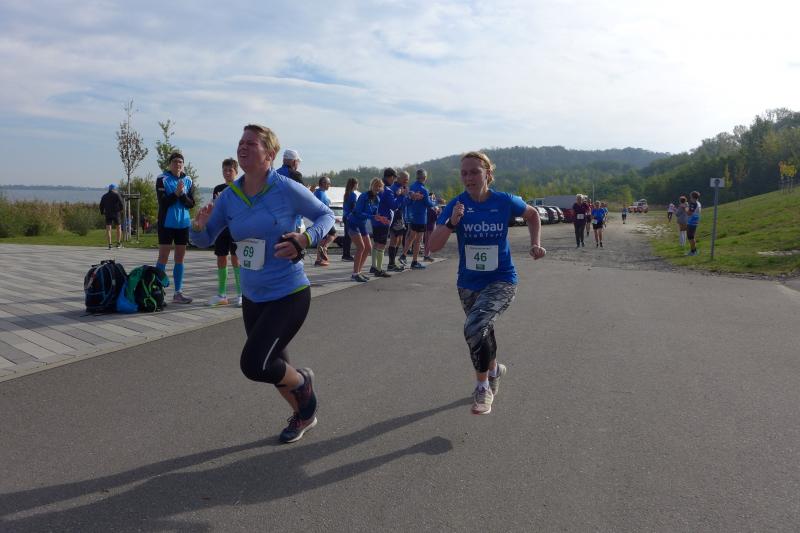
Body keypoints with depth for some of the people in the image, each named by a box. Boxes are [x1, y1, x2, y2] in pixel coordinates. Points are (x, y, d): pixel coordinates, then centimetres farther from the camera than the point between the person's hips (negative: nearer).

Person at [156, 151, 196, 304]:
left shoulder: (188, 181, 5)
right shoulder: (162, 179, -4)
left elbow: (191, 204, 1)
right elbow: (163, 202, -11)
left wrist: (182, 194, -16)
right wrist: (176, 193, -22)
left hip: (183, 224, 4)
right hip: (166, 223, -4)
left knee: (180, 258, 8)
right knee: (163, 258, -1)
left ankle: (178, 293, 15)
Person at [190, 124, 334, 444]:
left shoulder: (287, 189, -15)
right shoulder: (229, 196, 0)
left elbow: (326, 216, -3)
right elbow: (204, 240, 8)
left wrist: (305, 240, -21)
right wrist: (199, 226, -15)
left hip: (289, 295, -6)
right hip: (252, 297, 6)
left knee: (253, 364, -16)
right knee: (273, 366, 18)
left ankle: (302, 381, 16)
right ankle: (303, 414, 45)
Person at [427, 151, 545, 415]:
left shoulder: (505, 202, -12)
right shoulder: (456, 205, -11)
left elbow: (532, 215, 10)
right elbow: (433, 246, -17)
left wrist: (535, 243, -2)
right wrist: (451, 223, -31)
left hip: (501, 281, -3)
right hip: (468, 284, 3)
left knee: (474, 328, -27)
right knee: (483, 333, 21)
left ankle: (483, 387, -6)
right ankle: (494, 369, 54)